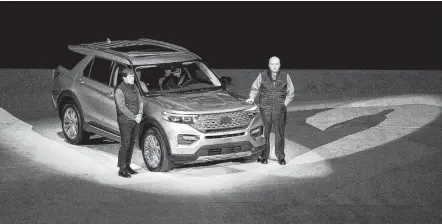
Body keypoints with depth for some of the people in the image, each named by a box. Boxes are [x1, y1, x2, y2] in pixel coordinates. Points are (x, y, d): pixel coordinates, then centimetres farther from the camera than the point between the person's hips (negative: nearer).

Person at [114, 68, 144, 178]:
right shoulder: (119, 90, -13)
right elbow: (122, 107, -17)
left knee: (131, 144, 12)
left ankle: (127, 166, 24)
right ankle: (121, 169, -2)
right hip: (125, 121, -7)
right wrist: (134, 117, -17)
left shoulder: (134, 87, 11)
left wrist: (140, 114, -5)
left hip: (135, 120, 7)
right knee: (125, 144, -7)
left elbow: (140, 101, 12)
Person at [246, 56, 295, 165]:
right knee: (264, 133, -3)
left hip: (279, 109, 1)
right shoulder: (262, 76, 6)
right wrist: (252, 97, -9)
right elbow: (254, 88, 10)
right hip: (265, 108, -1)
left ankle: (280, 157, 7)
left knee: (280, 133, -1)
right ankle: (263, 156, 5)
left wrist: (284, 104, 3)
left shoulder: (285, 77, 9)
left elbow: (291, 93, 14)